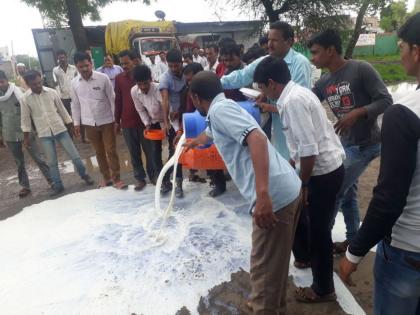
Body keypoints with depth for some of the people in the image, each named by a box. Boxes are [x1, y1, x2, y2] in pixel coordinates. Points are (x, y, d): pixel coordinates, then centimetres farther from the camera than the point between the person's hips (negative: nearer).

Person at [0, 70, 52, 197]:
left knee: (37, 157, 2)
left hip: (25, 132, -3)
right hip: (10, 135, 4)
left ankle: (51, 179, 13)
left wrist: (30, 130, -5)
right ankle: (25, 186, 20)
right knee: (19, 162, 11)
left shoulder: (17, 92, -7)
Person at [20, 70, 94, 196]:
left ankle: (84, 175, 23)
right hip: (44, 134, 0)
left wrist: (71, 126, 6)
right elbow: (25, 119, 3)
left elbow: (62, 110, 4)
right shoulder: (25, 99, -5)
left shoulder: (52, 92, -4)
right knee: (52, 162, 5)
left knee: (75, 156, 2)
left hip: (60, 129, 0)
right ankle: (58, 185, 20)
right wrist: (26, 138, 4)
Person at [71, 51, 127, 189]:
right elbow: (75, 104, 9)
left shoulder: (103, 78, -10)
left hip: (106, 121, -3)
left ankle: (116, 178, 12)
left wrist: (116, 118, -8)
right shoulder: (74, 82, 0)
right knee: (99, 152, 13)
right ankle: (106, 177, 26)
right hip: (89, 123, 3)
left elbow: (112, 99, -6)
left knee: (111, 150, 1)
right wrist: (76, 123, 8)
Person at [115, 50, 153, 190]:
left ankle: (153, 175, 24)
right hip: (127, 122, 2)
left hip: (145, 120, -2)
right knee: (134, 153, 9)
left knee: (149, 150, 8)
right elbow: (118, 101, 9)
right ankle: (140, 178, 21)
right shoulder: (119, 78, 4)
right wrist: (117, 121, 7)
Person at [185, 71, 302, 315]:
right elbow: (210, 134, 47)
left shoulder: (220, 109, -6)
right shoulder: (226, 108, 23)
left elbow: (257, 138, -23)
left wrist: (262, 194, -31)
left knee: (265, 267, 7)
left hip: (275, 195, -10)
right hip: (290, 188, 10)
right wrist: (194, 142, 68)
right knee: (276, 261, 26)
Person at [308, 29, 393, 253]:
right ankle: (353, 239, 33)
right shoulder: (324, 82, 4)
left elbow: (386, 101, -16)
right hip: (344, 143, 7)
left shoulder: (361, 69, -16)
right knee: (347, 192, 15)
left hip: (365, 144, -7)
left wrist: (357, 113, -29)